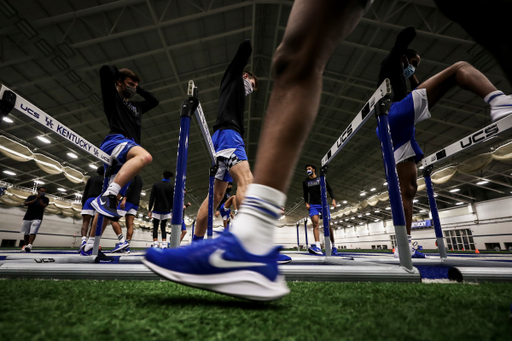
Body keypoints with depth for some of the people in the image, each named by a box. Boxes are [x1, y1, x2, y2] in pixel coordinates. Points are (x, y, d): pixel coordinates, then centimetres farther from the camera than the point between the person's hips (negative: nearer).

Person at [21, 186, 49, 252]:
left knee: (33, 232, -19)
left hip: (37, 218, -3)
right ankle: (25, 245, 20)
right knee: (26, 233, 7)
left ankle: (29, 245, -29)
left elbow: (43, 206, -10)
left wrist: (39, 199, -14)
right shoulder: (31, 197, 9)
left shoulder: (45, 199, 6)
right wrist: (35, 199, -14)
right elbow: (25, 204, -6)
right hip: (27, 218, 3)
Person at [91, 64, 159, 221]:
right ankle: (107, 196, -43)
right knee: (145, 156, -39)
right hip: (115, 140, -7)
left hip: (126, 155, 7)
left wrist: (138, 89, 38)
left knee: (113, 198, 0)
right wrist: (120, 74, 21)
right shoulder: (112, 96, 15)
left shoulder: (136, 106, 34)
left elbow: (154, 101, 46)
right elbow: (106, 70, 2)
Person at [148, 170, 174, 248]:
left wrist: (149, 210, 0)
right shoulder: (172, 186, 3)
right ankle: (164, 245, -5)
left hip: (157, 210, -1)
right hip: (166, 210, 1)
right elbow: (173, 200, 3)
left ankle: (155, 245, -8)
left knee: (155, 227, 3)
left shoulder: (156, 184, 3)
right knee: (163, 228, 7)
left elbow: (151, 198, -1)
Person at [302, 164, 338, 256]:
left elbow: (329, 189, 9)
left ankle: (334, 247, 13)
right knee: (315, 223, -20)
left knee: (328, 225, -2)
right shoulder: (305, 182, 14)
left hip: (323, 204, 0)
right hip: (313, 205, 1)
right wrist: (306, 203, -2)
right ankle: (318, 247, -32)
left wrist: (333, 199, -6)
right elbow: (305, 194, 16)